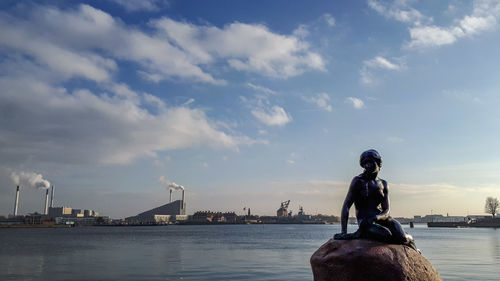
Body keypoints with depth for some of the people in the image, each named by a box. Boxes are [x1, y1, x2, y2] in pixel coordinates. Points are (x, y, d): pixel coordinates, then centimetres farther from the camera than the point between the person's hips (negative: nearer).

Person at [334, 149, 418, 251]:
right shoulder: (358, 181, -2)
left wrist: (376, 218, -19)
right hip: (364, 220, -5)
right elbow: (346, 206, -7)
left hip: (380, 217, 5)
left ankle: (408, 239, 16)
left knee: (401, 237, -19)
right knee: (386, 235, -33)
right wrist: (344, 231, -16)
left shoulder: (383, 184, 11)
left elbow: (386, 210, 5)